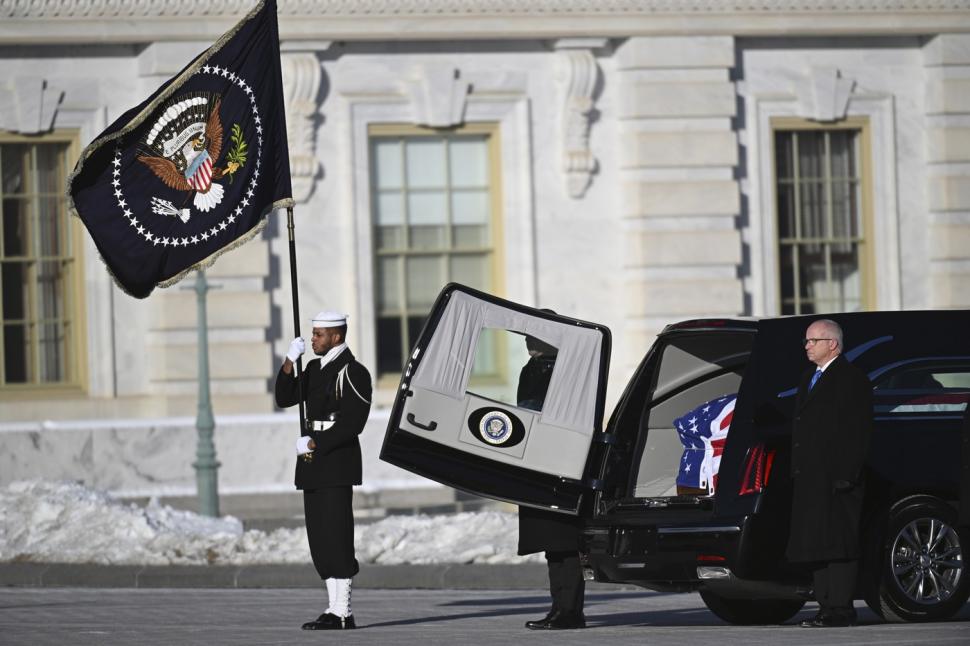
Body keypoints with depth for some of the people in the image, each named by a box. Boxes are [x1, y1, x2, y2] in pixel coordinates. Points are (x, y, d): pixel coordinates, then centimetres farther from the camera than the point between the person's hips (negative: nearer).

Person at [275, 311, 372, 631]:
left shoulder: (353, 373, -10)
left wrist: (314, 443, -16)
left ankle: (342, 613, -8)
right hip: (313, 464, 9)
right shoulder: (315, 370, 16)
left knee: (336, 537, -9)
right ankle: (335, 609, 11)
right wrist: (289, 362, -2)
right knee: (320, 540, 8)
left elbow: (352, 424, -16)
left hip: (337, 462, -9)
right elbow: (284, 398, 11)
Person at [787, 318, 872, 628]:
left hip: (836, 476, -9)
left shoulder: (851, 379, -7)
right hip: (810, 476, 9)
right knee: (816, 544, 9)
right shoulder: (809, 378, 21)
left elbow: (858, 431, -14)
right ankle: (826, 606, 13)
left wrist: (846, 474, -20)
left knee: (837, 543, -10)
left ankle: (840, 608, -10)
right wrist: (796, 471, 16)